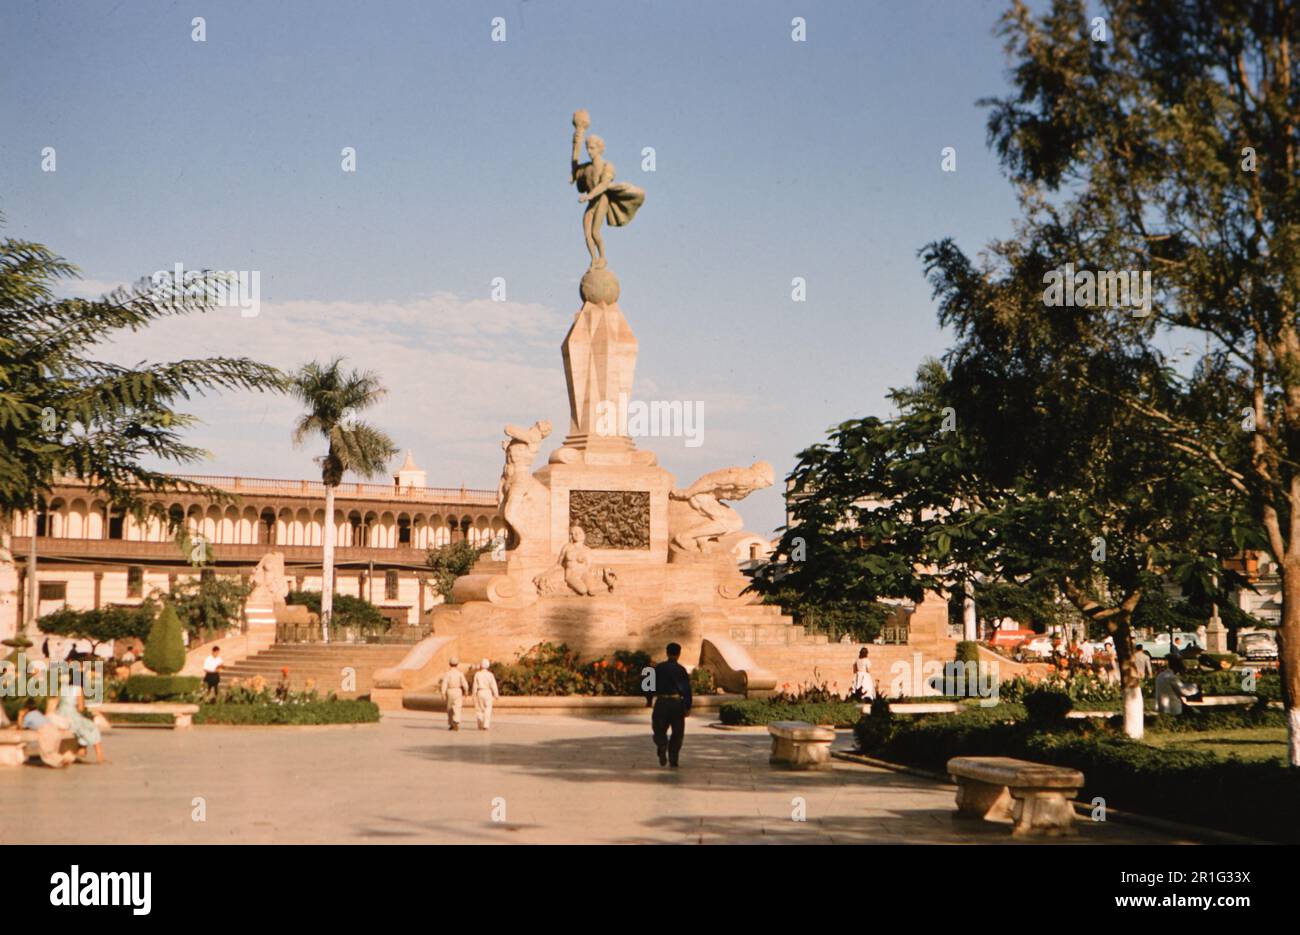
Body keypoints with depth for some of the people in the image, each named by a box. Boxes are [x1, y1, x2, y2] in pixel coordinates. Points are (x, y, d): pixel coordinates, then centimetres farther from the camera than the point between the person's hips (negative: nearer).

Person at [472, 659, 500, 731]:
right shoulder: (490, 675, -4)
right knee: (488, 709, 0)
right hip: (487, 692, -1)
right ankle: (486, 725, -11)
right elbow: (493, 685, -5)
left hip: (479, 692, 1)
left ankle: (480, 726, 13)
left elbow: (475, 685, -2)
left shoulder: (477, 674, -2)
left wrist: (474, 695, 3)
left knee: (480, 709, 10)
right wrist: (496, 694, 2)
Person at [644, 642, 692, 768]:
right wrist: (688, 706, -4)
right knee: (677, 732, 11)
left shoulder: (659, 668, 3)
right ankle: (673, 760, 7)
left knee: (660, 729, 12)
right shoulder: (681, 669, -2)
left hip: (661, 702, 1)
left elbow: (651, 683, 6)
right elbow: (686, 688, -6)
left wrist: (649, 699, 19)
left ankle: (662, 747, -19)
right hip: (677, 702, -1)